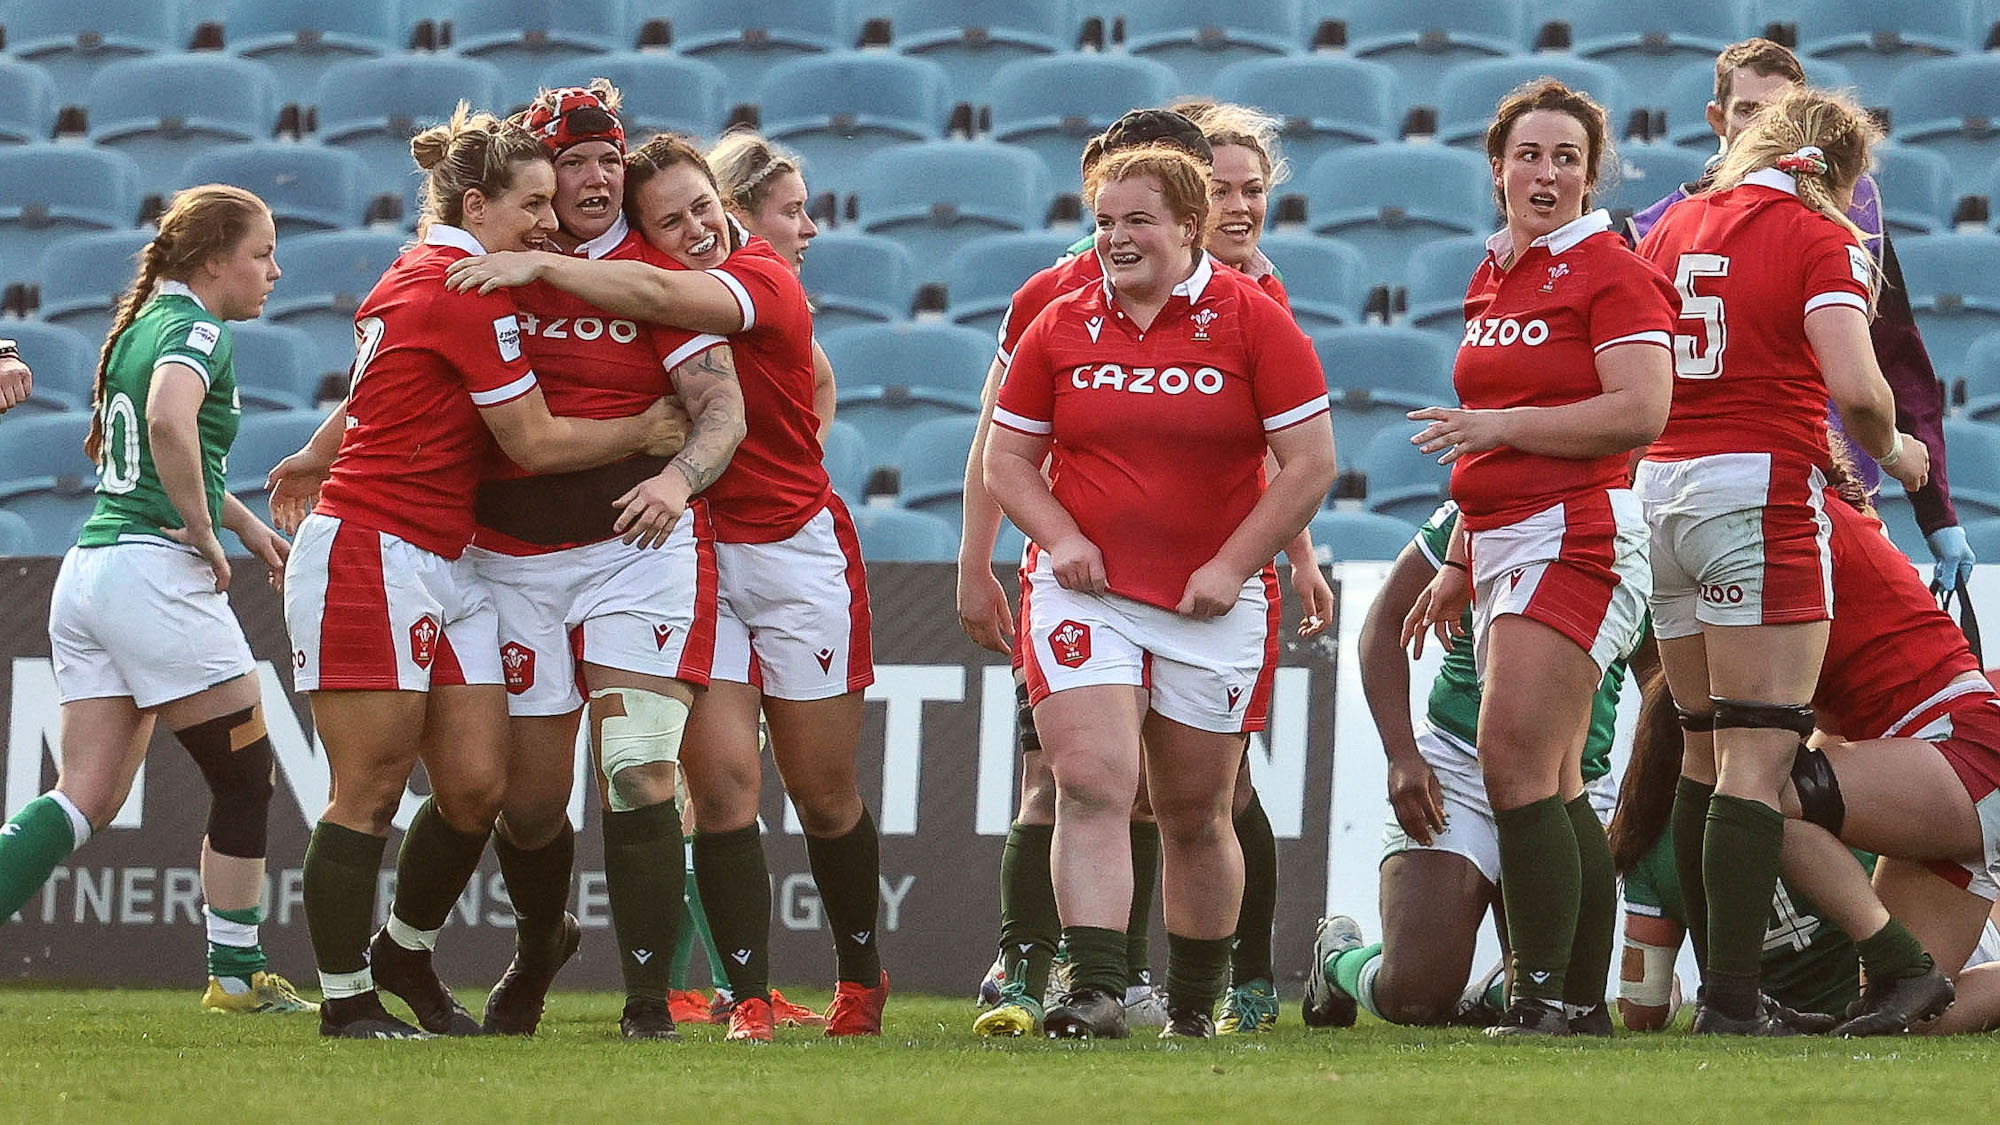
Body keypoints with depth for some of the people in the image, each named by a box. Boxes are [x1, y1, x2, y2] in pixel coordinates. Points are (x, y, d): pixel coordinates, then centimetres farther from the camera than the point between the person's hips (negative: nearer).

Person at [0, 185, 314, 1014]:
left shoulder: (140, 326, 19)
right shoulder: (197, 331, -9)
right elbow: (170, 423, -31)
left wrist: (245, 521, 32)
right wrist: (206, 535, -19)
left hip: (86, 572, 9)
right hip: (154, 573, -9)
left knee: (88, 798, 4)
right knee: (245, 777, 6)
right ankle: (237, 975, 13)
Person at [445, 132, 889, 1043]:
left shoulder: (764, 278, -13)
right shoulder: (631, 281, 3)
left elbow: (659, 299, -30)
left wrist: (538, 265, -31)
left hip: (796, 548, -3)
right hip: (693, 557, 3)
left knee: (824, 794, 6)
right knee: (721, 783, -10)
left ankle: (861, 976, 27)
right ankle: (749, 1000, -6)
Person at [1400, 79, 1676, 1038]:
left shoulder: (1611, 274, -7)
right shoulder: (1493, 278, 18)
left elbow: (1639, 412, -18)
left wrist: (1500, 425, -15)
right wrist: (1459, 563, 25)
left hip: (1576, 537, -9)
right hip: (1505, 547, 9)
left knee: (1517, 771, -15)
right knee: (1555, 790, 7)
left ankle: (1545, 996, -14)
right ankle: (1585, 1000, 9)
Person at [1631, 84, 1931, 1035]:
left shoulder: (1672, 227, 14)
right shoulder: (1821, 239, -5)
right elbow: (1854, 385, -18)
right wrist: (1890, 450, 3)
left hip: (1661, 488, 7)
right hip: (1760, 493, -7)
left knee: (1705, 748, 14)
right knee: (1758, 755, -8)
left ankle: (1719, 983, 17)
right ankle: (1734, 999, -14)